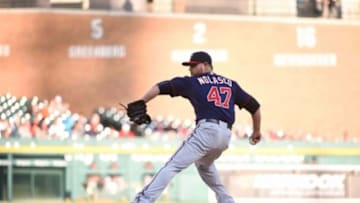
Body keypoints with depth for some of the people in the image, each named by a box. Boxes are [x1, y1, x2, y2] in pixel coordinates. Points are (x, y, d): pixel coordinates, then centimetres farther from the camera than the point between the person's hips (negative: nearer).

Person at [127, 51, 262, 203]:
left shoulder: (192, 82, 12)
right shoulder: (230, 84, 23)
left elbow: (161, 87, 4)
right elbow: (254, 106, 25)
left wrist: (140, 103, 0)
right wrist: (256, 132, 37)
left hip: (207, 129, -5)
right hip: (226, 135, 5)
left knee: (173, 166, -10)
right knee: (204, 164, 33)